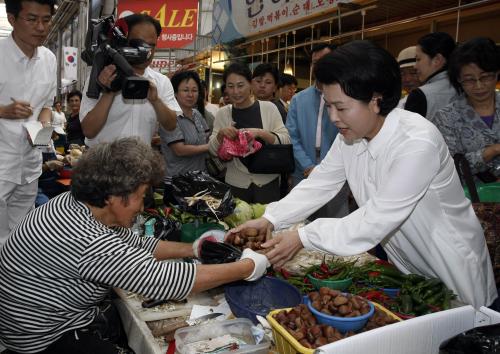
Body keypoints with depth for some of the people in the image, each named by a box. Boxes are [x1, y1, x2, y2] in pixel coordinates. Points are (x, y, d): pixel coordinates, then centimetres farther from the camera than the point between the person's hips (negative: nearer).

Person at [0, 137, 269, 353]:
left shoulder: (75, 203, -7)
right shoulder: (88, 241, -36)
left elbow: (134, 246, 5)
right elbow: (165, 281, -34)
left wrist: (191, 249, 1)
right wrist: (248, 268, -26)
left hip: (52, 316, 9)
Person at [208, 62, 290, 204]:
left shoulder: (268, 108, -4)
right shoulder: (222, 113, 2)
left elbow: (286, 141, -7)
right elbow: (213, 151, 4)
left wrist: (260, 133, -23)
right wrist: (220, 134, -16)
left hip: (267, 181, -2)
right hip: (236, 184, 2)